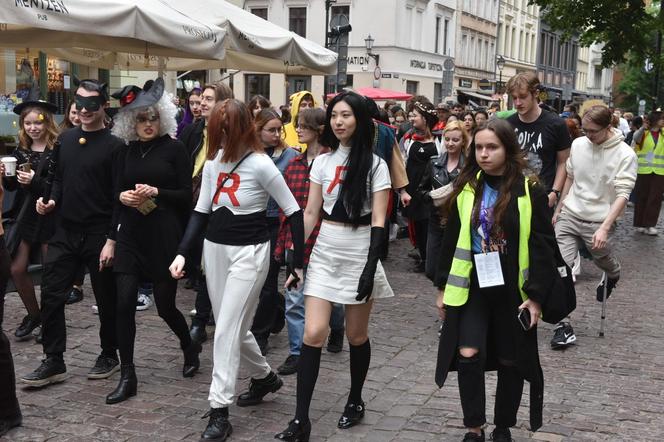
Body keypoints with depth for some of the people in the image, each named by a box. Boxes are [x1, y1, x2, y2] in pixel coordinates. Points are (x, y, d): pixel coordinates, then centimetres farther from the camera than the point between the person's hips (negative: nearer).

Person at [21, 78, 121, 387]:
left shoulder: (113, 146, -10)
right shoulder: (66, 139, 8)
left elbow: (119, 197, -12)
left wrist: (111, 239, -16)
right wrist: (52, 201, -2)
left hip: (99, 235, -5)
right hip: (65, 233, 5)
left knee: (106, 298, 8)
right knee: (51, 296, 3)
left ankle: (109, 356, 26)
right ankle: (54, 362, 14)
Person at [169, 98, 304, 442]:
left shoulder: (260, 164, -14)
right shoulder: (213, 161, 3)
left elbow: (293, 212, -10)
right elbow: (201, 211, 8)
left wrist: (298, 262, -8)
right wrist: (183, 252, -3)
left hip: (249, 252, -6)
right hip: (214, 248, 6)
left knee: (227, 329, -9)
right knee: (232, 326, 14)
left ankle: (219, 412, -3)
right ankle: (264, 377, 39)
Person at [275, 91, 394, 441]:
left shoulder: (375, 165, -5)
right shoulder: (322, 161, 6)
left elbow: (378, 222, -9)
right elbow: (310, 213, 8)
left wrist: (371, 268, -16)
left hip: (359, 254, -2)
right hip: (324, 253, 3)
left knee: (356, 335, 9)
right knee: (313, 333, -7)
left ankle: (355, 401, 31)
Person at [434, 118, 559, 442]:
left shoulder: (530, 192, -8)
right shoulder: (466, 189, 0)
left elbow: (543, 247, -6)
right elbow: (451, 240, 7)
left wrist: (536, 295, -10)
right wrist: (443, 286, 8)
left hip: (512, 290, -1)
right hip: (471, 288, 2)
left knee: (510, 362, 10)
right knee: (468, 355, -8)